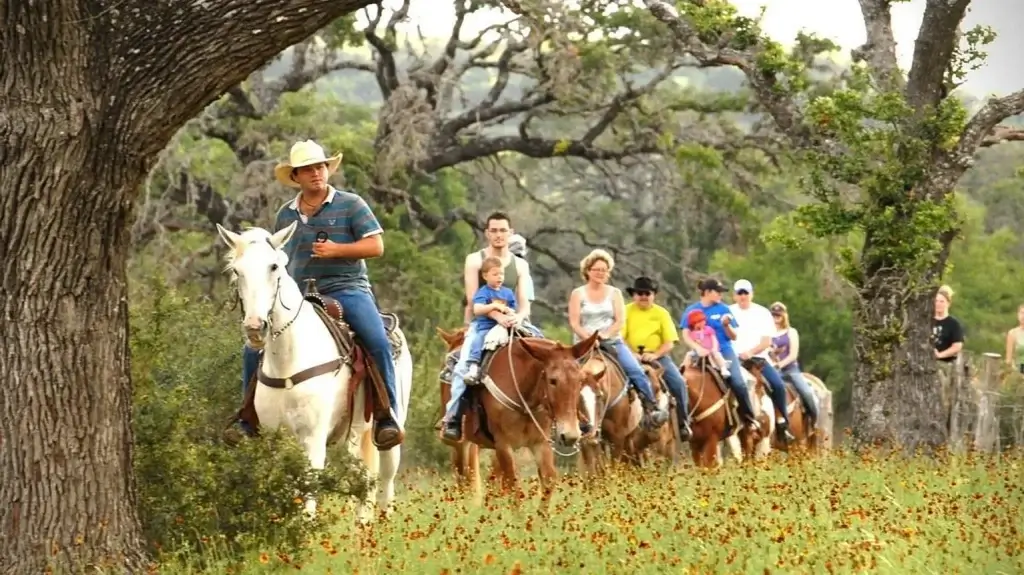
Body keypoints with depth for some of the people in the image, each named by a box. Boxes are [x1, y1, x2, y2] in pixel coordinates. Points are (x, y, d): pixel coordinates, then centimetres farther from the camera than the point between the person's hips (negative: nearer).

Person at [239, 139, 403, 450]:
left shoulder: (351, 205, 2)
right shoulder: (286, 214, 14)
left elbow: (376, 246, -4)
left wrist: (336, 250, -17)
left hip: (346, 288, -4)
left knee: (378, 342, -29)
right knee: (253, 350, -6)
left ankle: (387, 416, -20)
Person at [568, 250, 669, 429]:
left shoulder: (614, 293, 11)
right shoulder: (578, 294, 6)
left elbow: (620, 321, 0)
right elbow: (574, 323, -3)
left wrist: (605, 335, -17)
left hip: (613, 342, 1)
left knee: (637, 372, -18)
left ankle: (651, 409, -14)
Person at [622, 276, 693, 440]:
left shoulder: (661, 313, 5)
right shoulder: (627, 311, 3)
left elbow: (669, 343, 1)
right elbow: (620, 338, -2)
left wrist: (655, 355, -16)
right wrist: (631, 354, -18)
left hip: (658, 356, 1)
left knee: (678, 382, -19)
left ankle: (683, 422, -7)